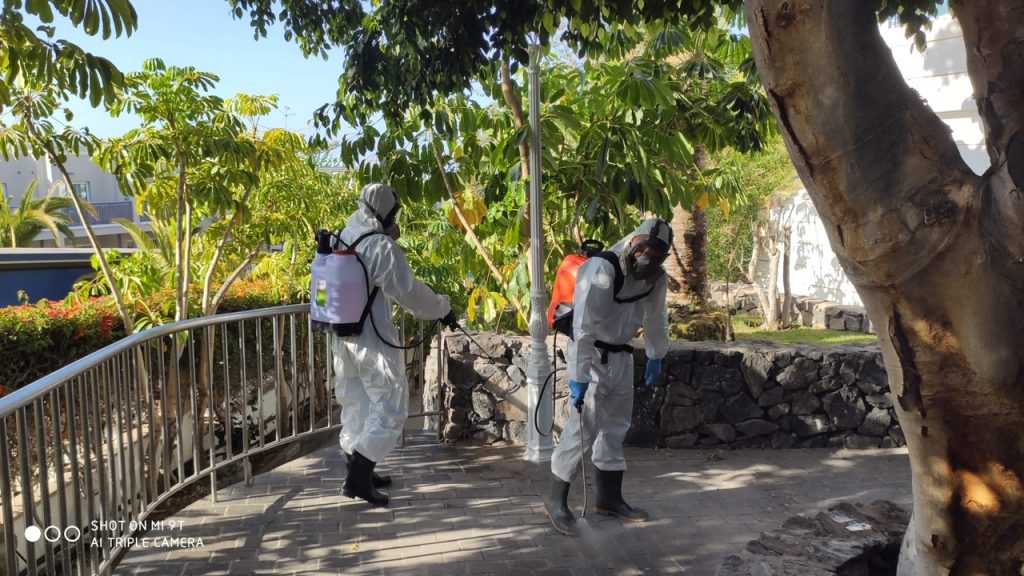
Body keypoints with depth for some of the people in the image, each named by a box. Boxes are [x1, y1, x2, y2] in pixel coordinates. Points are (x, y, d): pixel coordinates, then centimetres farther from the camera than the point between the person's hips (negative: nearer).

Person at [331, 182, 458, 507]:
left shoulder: (346, 236, 4)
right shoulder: (382, 246, -18)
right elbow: (408, 290, -16)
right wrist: (443, 310, -3)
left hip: (342, 336, 8)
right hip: (372, 340, -8)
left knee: (356, 404, 19)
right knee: (389, 407, 2)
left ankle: (359, 471, 30)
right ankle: (357, 478, -1)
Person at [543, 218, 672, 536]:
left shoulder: (656, 276, 0)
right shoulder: (603, 269, -25)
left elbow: (656, 316, 16)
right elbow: (584, 325, -28)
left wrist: (656, 356, 21)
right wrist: (579, 376, -29)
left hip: (622, 356, 8)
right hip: (592, 354, -8)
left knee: (615, 427, 13)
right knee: (583, 426, -9)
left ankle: (609, 497, 26)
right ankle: (555, 499, 4)